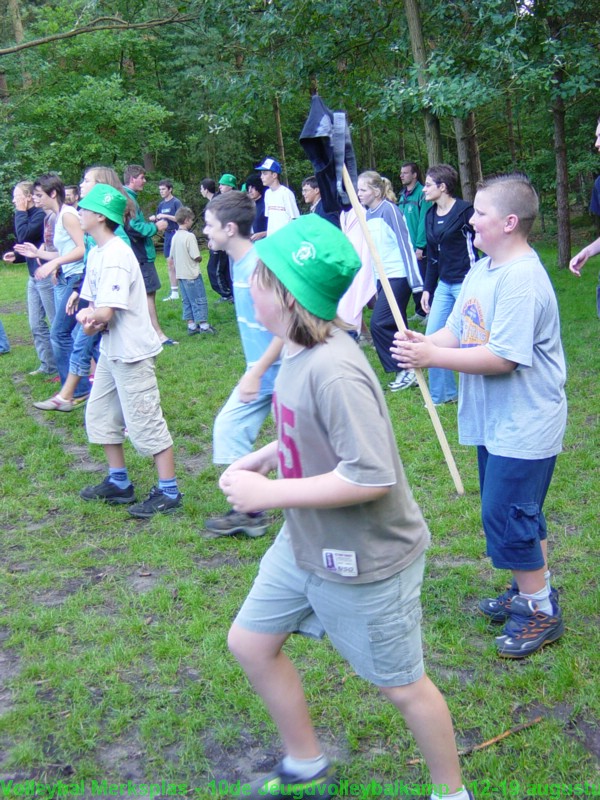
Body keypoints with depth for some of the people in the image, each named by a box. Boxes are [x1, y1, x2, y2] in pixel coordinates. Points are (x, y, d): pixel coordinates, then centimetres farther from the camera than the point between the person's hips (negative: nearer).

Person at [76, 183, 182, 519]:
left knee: (146, 422, -4)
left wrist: (89, 316, -6)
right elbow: (92, 302, 12)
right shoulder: (96, 254, 10)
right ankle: (119, 483, 29)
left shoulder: (116, 255, -21)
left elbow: (106, 312, -26)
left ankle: (169, 493, 5)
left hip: (132, 351, -10)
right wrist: (89, 317, -10)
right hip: (111, 350, 10)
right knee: (100, 414, 17)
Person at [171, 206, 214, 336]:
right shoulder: (189, 236, -17)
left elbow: (172, 256, 12)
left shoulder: (175, 237, 6)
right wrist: (200, 258, 3)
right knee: (199, 300, 0)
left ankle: (191, 325, 16)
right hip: (192, 274, -8)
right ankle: (203, 325, 4)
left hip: (180, 274, 8)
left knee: (187, 301, 12)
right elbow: (197, 257, -18)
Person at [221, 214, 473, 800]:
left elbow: (370, 477, -33)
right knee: (250, 643, 18)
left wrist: (269, 493, -27)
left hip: (365, 560, -9)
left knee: (401, 686, 10)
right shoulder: (297, 353, -2)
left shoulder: (334, 372, -31)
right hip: (303, 545, 9)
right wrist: (259, 459, 1)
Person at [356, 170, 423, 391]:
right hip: (382, 277, 8)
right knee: (394, 326, 10)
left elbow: (404, 243, -16)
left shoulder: (389, 210, -13)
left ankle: (407, 369, -2)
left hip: (398, 276, -8)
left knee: (379, 324, -12)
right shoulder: (367, 215, 10)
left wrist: (415, 281, -19)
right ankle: (406, 370, 19)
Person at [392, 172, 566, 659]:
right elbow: (456, 331, 8)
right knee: (518, 512, 20)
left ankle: (541, 611, 15)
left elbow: (502, 358, -28)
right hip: (495, 422, 9)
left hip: (524, 426, -9)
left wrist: (431, 357, -24)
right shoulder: (481, 271, 8)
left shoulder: (522, 280, -23)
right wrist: (423, 342, -13)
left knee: (506, 516, -3)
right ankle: (532, 590, 38)